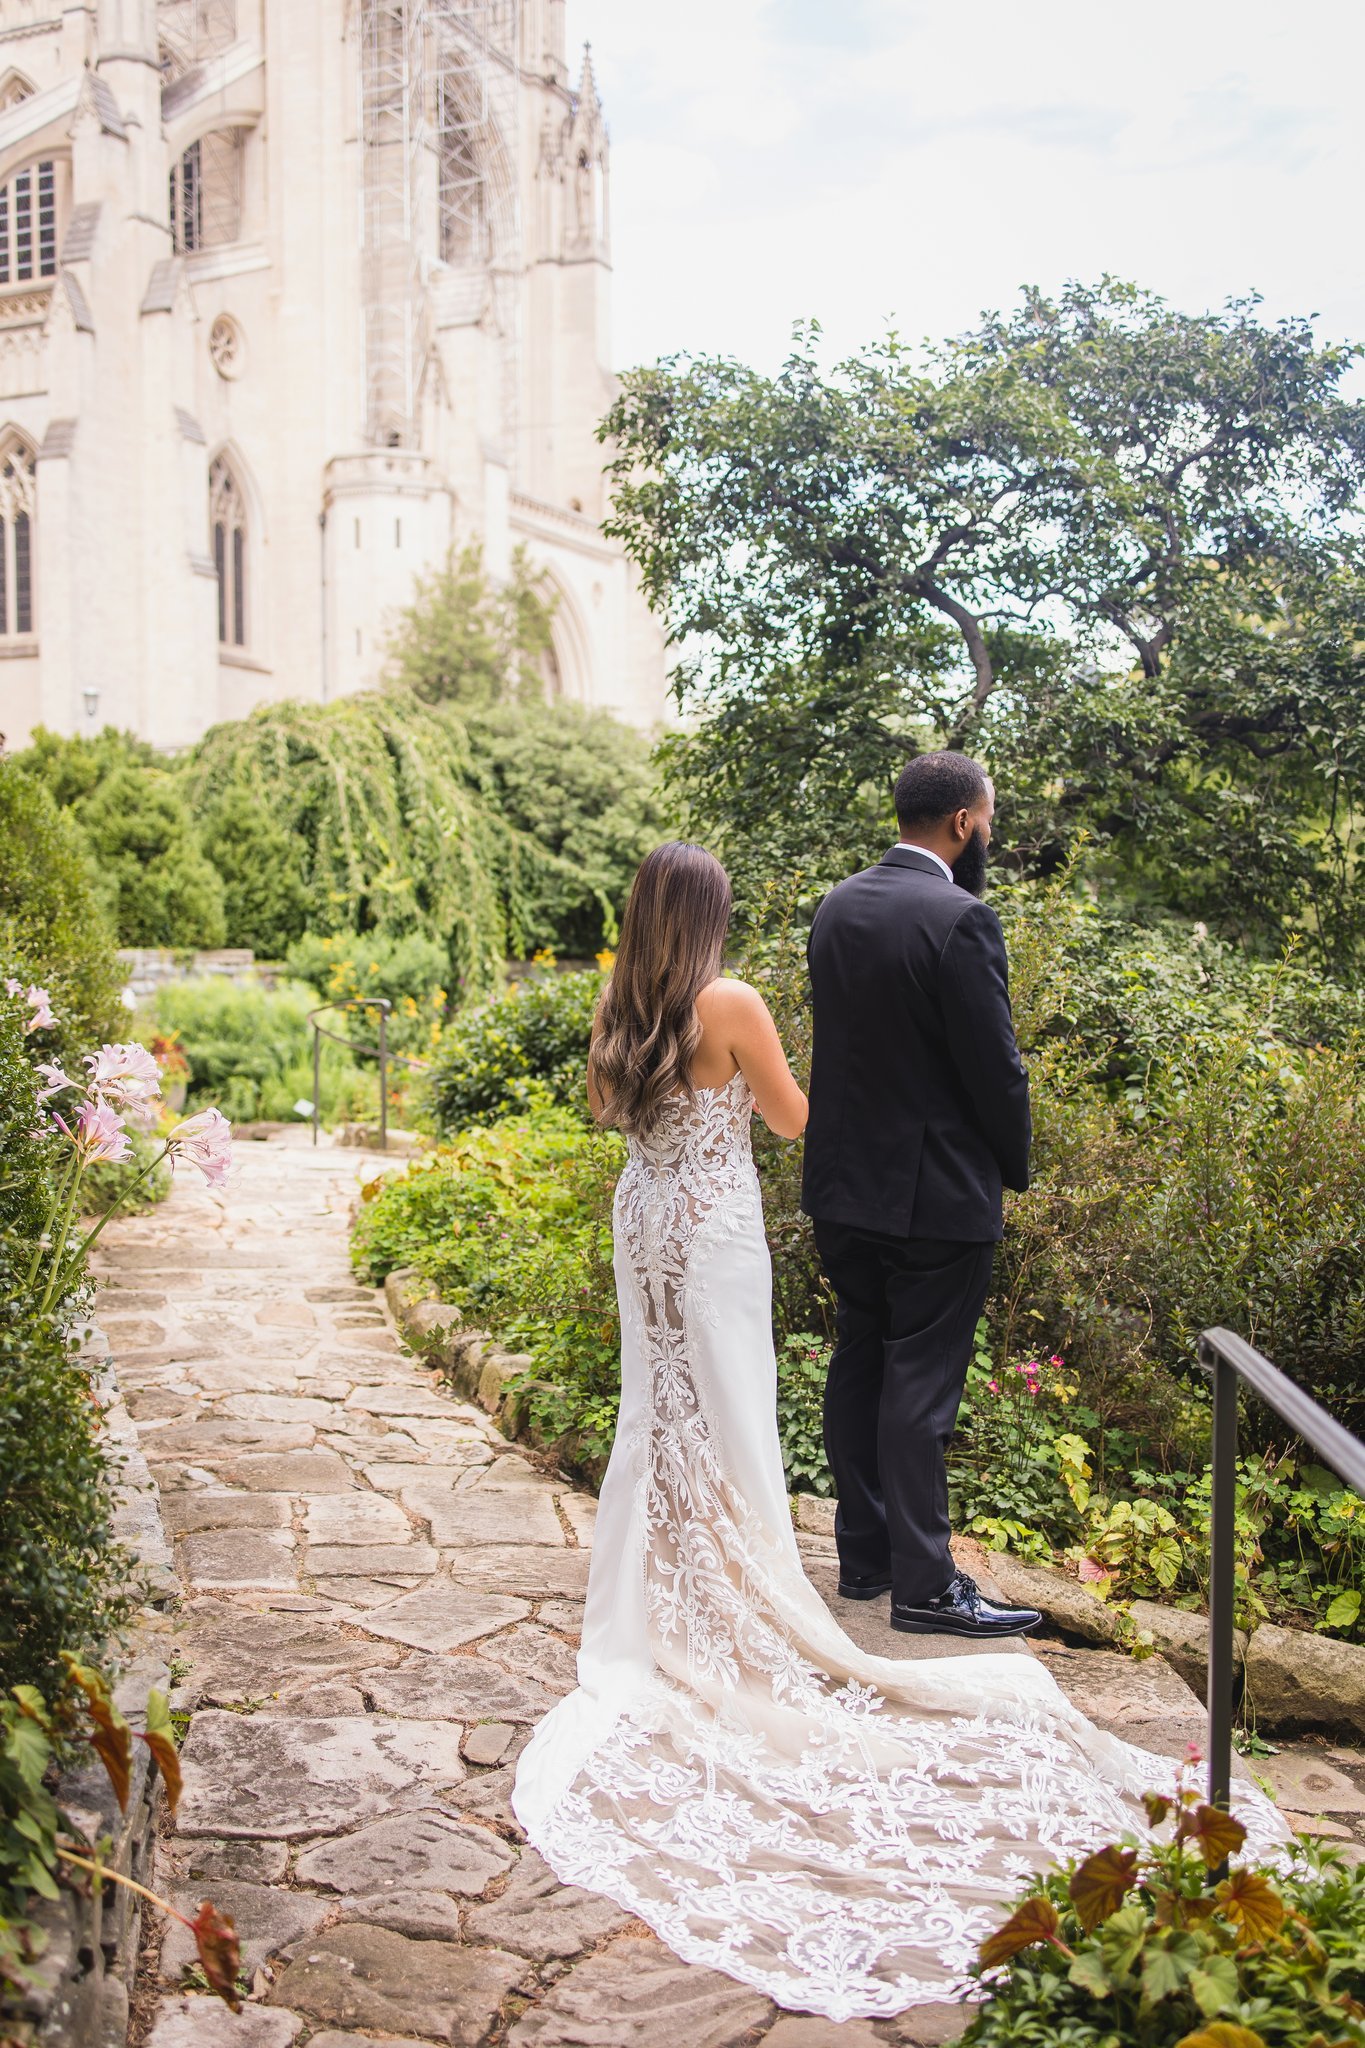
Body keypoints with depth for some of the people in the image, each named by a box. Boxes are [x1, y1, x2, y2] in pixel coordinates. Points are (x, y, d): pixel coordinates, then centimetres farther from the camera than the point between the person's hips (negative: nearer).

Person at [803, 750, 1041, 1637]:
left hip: (845, 1182, 7)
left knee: (860, 1366, 15)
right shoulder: (961, 920, -19)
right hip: (938, 1193, -7)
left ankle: (862, 1554, 27)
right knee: (921, 1385, 0)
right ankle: (923, 1582, 10)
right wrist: (1015, 1165, 0)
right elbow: (995, 1065, -15)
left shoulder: (837, 906, 5)